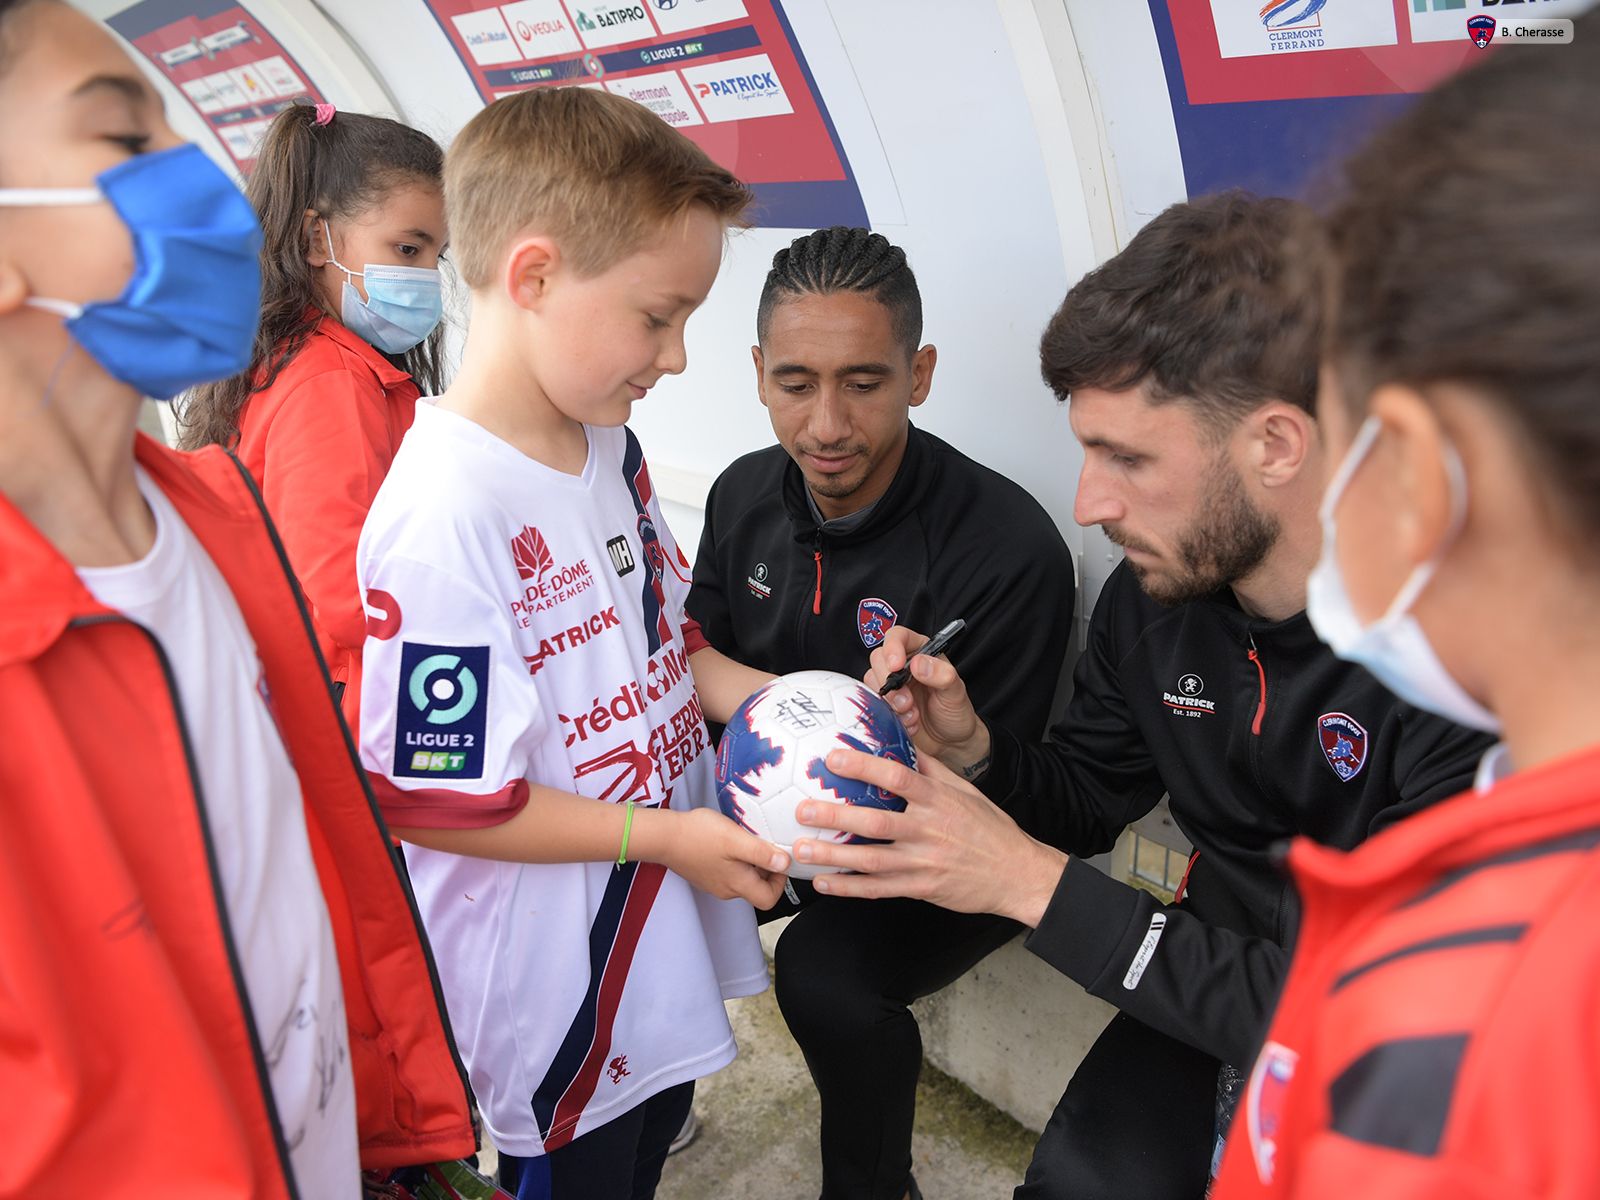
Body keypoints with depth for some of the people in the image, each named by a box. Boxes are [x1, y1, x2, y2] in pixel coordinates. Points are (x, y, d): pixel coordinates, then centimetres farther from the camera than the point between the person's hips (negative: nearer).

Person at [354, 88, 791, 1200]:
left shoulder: (610, 447, -1)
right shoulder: (445, 512, -29)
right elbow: (436, 801, -25)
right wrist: (667, 835, -21)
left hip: (664, 922, 8)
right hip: (553, 971, -8)